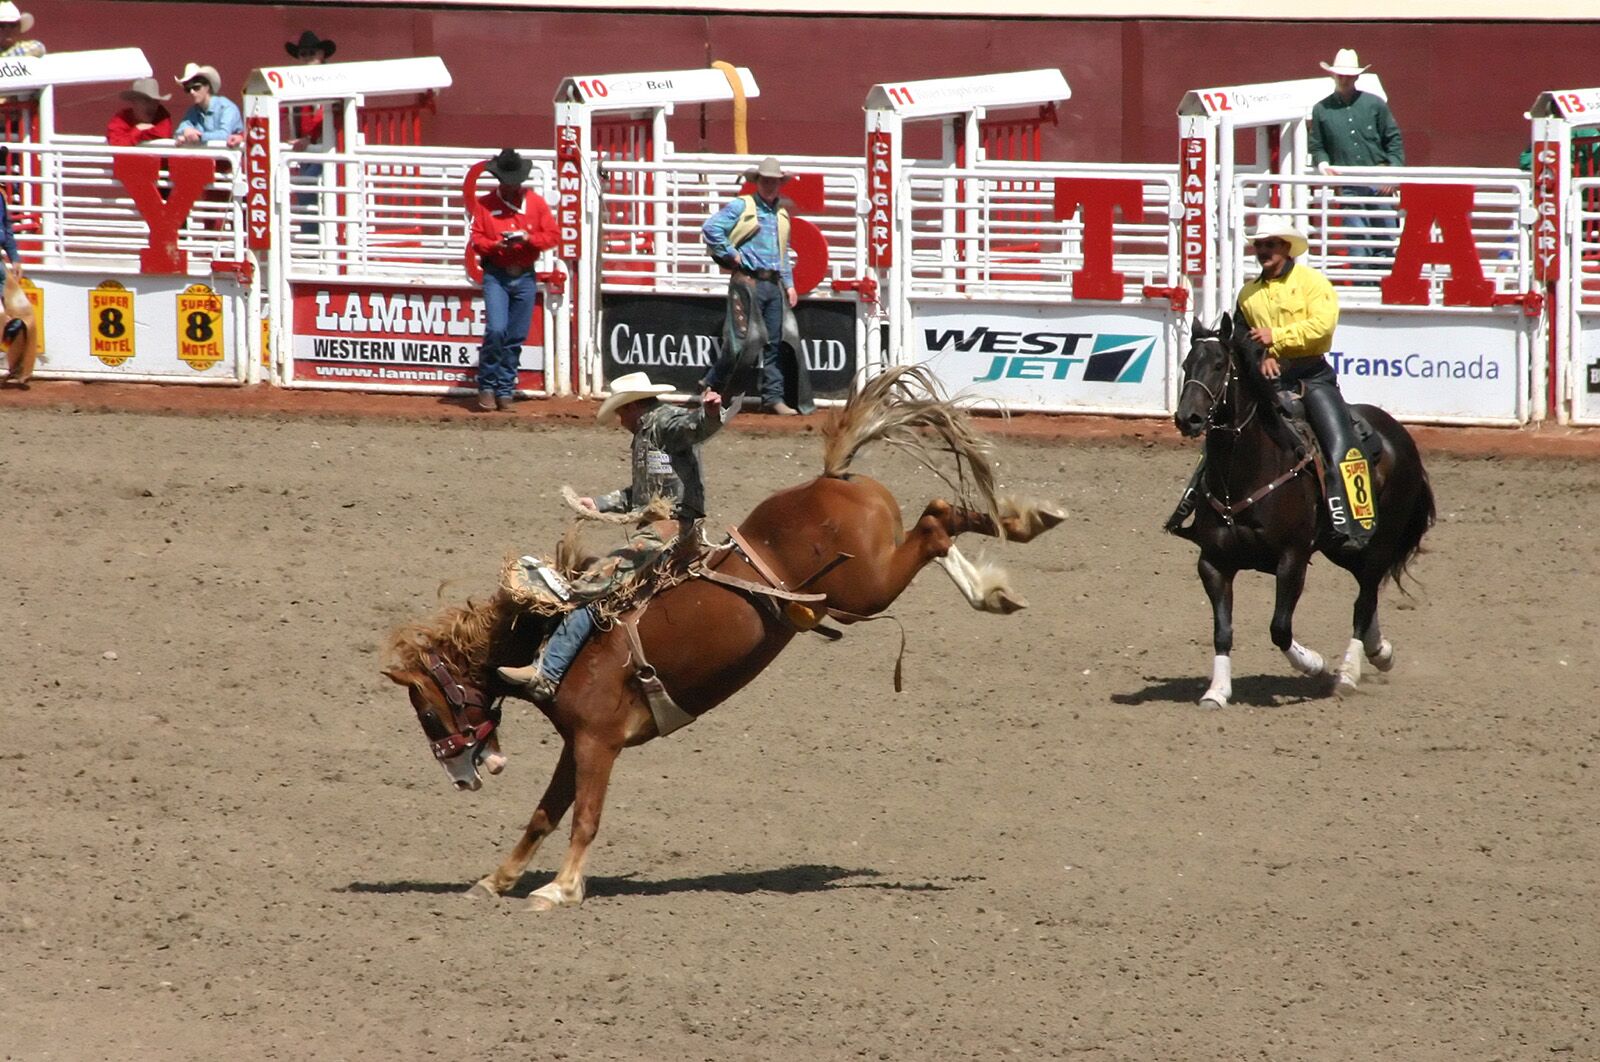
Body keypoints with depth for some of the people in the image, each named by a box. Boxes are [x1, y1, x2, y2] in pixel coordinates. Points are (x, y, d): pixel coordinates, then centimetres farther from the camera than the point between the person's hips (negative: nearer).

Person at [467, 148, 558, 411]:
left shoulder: (536, 202, 6)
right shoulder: (485, 204, 3)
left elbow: (551, 236, 4)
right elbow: (477, 241, 1)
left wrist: (529, 239, -15)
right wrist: (496, 245, -19)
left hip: (525, 277, 2)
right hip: (496, 275, -2)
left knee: (516, 337, 4)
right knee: (496, 330, -15)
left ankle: (505, 390, 13)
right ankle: (487, 387, -2)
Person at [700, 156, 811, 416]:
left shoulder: (781, 213, 18)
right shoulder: (741, 206, -3)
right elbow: (710, 229, -12)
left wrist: (789, 284, 18)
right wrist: (731, 255, -11)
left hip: (774, 284, 6)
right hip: (748, 282, -6)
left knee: (777, 342, 2)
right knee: (741, 339, -8)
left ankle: (773, 397, 4)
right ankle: (711, 387, 6)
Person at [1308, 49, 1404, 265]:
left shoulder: (1375, 104, 6)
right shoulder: (1322, 110, 7)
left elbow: (1394, 140, 7)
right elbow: (1317, 147, 12)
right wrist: (1322, 163, -9)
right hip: (1349, 188, 0)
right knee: (1359, 248, -3)